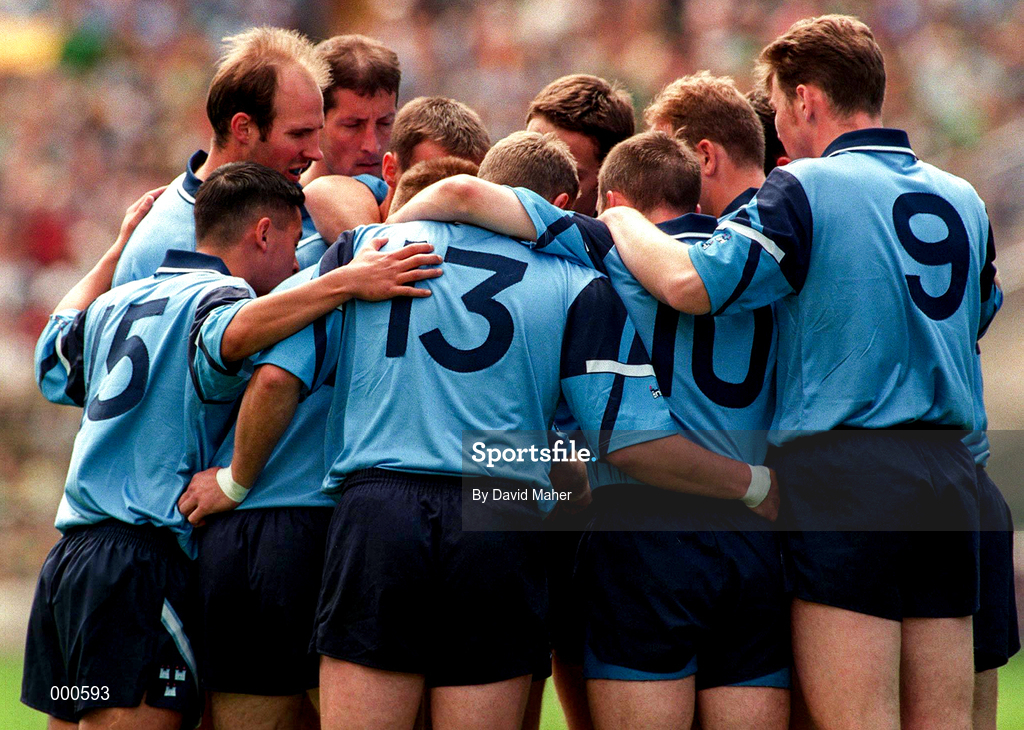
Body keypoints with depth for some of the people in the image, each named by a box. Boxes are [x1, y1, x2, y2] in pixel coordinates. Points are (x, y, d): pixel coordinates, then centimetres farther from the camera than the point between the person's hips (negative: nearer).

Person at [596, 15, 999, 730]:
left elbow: (689, 283, -17)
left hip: (845, 473, -6)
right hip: (950, 475, 6)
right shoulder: (963, 200, 14)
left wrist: (624, 222, 3)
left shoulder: (806, 189, -6)